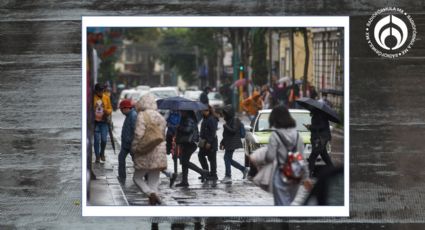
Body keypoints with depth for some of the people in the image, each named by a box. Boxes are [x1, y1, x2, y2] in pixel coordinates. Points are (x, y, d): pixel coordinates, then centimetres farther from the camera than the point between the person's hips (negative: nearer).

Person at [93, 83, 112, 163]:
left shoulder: (106, 98, 3)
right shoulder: (93, 98, -5)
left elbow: (110, 108, 9)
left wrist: (108, 112, -12)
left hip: (104, 121, 2)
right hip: (95, 122, -2)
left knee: (104, 139, 0)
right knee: (97, 140, -2)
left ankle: (102, 154, 23)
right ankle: (97, 156, 10)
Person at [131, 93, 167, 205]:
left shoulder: (142, 115, -9)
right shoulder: (160, 117, 12)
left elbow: (139, 134, -16)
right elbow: (162, 134, 14)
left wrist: (134, 148, -6)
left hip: (145, 151, -6)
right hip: (159, 152, 6)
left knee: (137, 178, 6)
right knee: (154, 180, 10)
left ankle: (151, 193, -18)